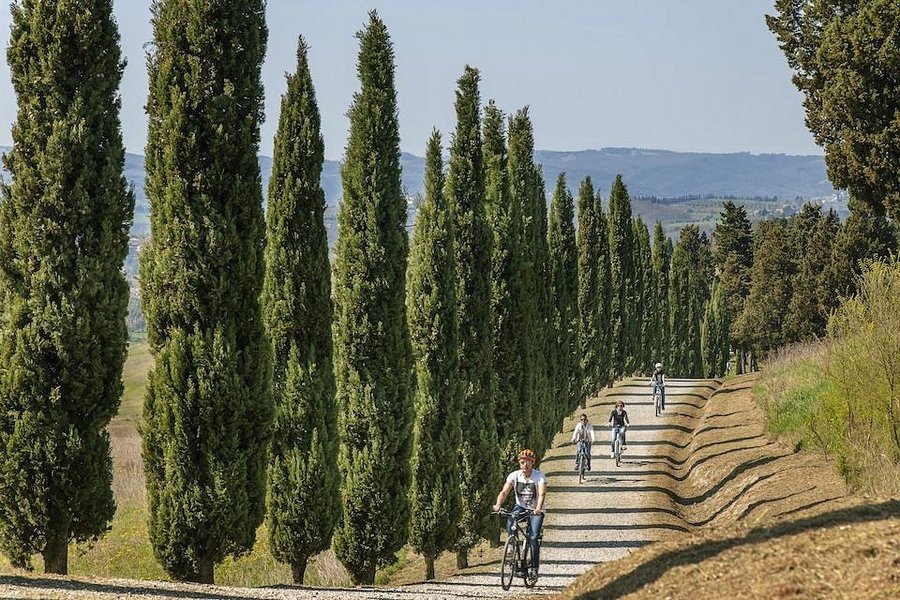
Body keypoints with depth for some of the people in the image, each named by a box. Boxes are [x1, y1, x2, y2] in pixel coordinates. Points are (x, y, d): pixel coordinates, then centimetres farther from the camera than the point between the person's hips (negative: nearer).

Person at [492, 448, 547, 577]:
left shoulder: (539, 476, -17)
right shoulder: (514, 476, -10)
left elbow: (542, 494, -30)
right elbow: (504, 491, -19)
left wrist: (538, 509, -49)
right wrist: (498, 505, -39)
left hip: (535, 510, -2)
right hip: (520, 506, 2)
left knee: (533, 538, -17)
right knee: (510, 521, -31)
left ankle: (534, 567, -5)